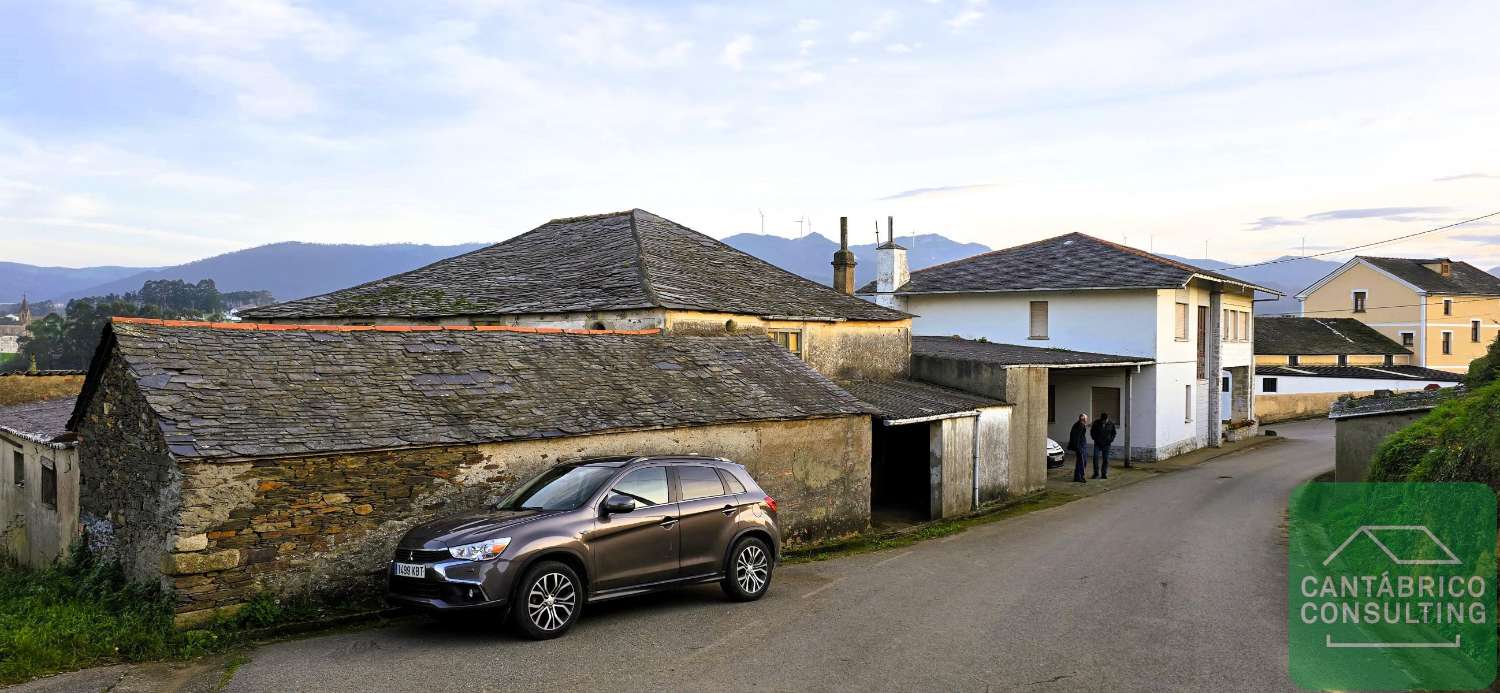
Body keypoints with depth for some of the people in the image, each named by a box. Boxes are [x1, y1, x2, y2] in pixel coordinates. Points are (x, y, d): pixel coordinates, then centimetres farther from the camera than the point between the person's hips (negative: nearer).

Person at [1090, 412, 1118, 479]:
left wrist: (1111, 440, -1)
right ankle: (1096, 474, -3)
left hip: (1106, 444, 1)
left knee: (1106, 459, 1)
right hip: (1097, 444, -1)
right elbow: (1092, 431, 6)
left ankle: (1104, 474, 9)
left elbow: (1113, 433, 11)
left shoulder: (1111, 424, -5)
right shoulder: (1096, 422, -8)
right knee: (1096, 458, -11)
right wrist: (1095, 439, -3)